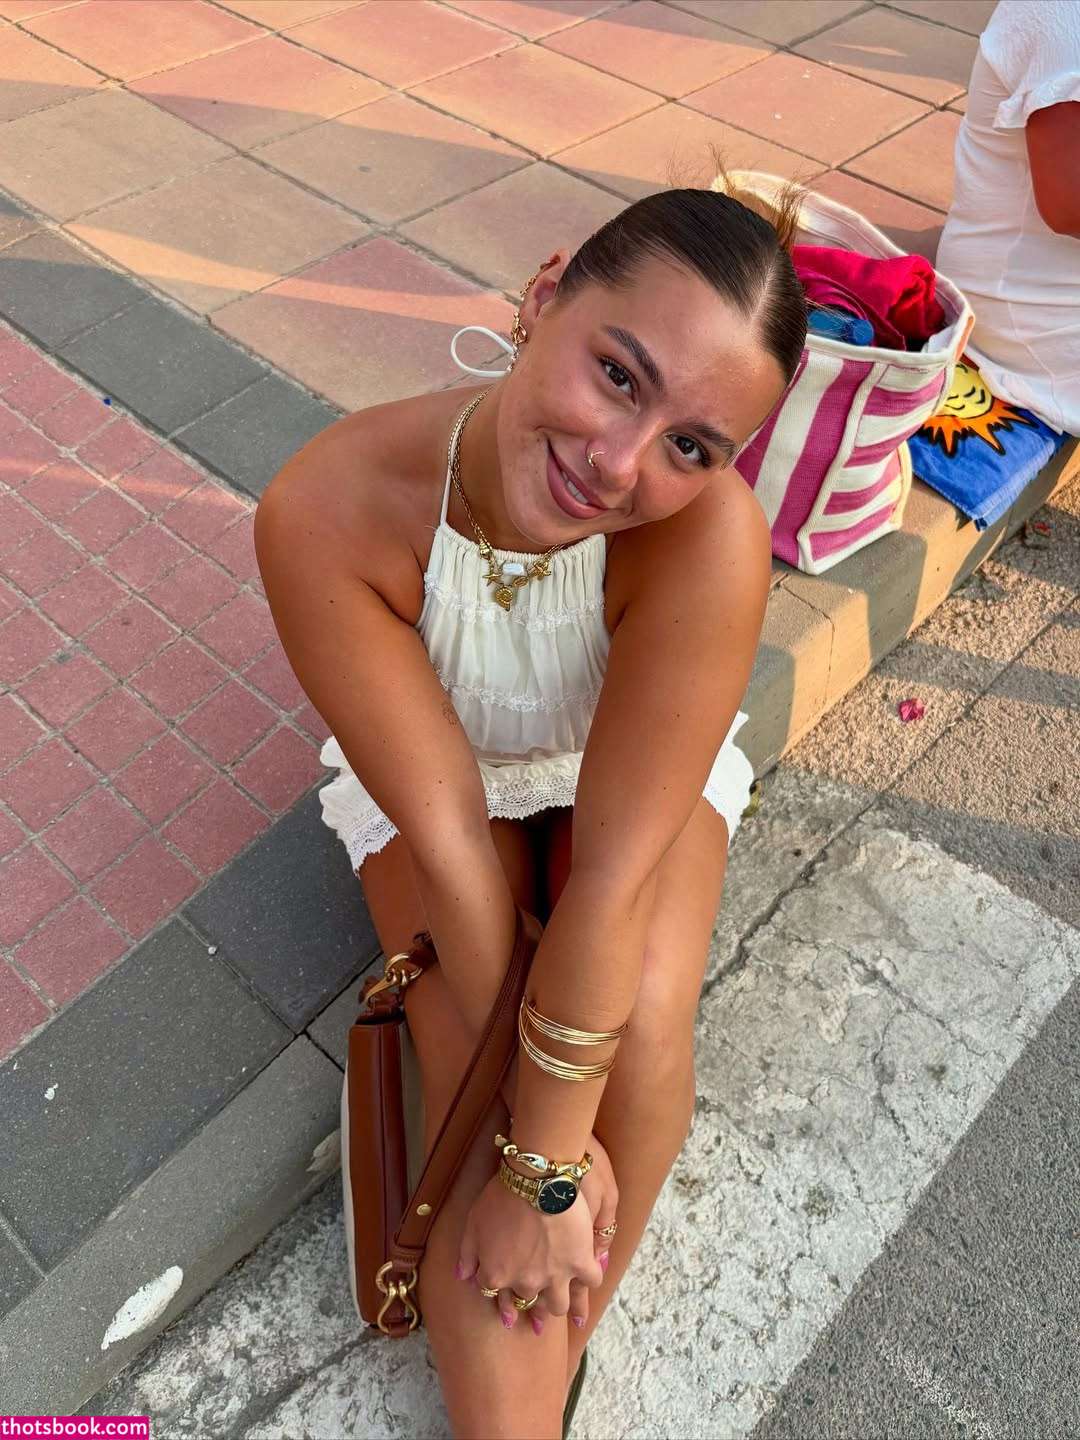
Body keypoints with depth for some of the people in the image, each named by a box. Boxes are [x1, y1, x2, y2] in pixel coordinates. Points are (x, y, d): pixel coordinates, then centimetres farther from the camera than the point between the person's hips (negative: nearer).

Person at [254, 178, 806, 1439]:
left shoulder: (712, 538, -37)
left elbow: (614, 869, -32)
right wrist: (539, 1142, -22)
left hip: (644, 771, 0)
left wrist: (546, 1163, -24)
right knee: (478, 1083, -18)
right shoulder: (326, 511, -35)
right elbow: (444, 830, -30)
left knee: (642, 1028, -23)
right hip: (439, 775, 1)